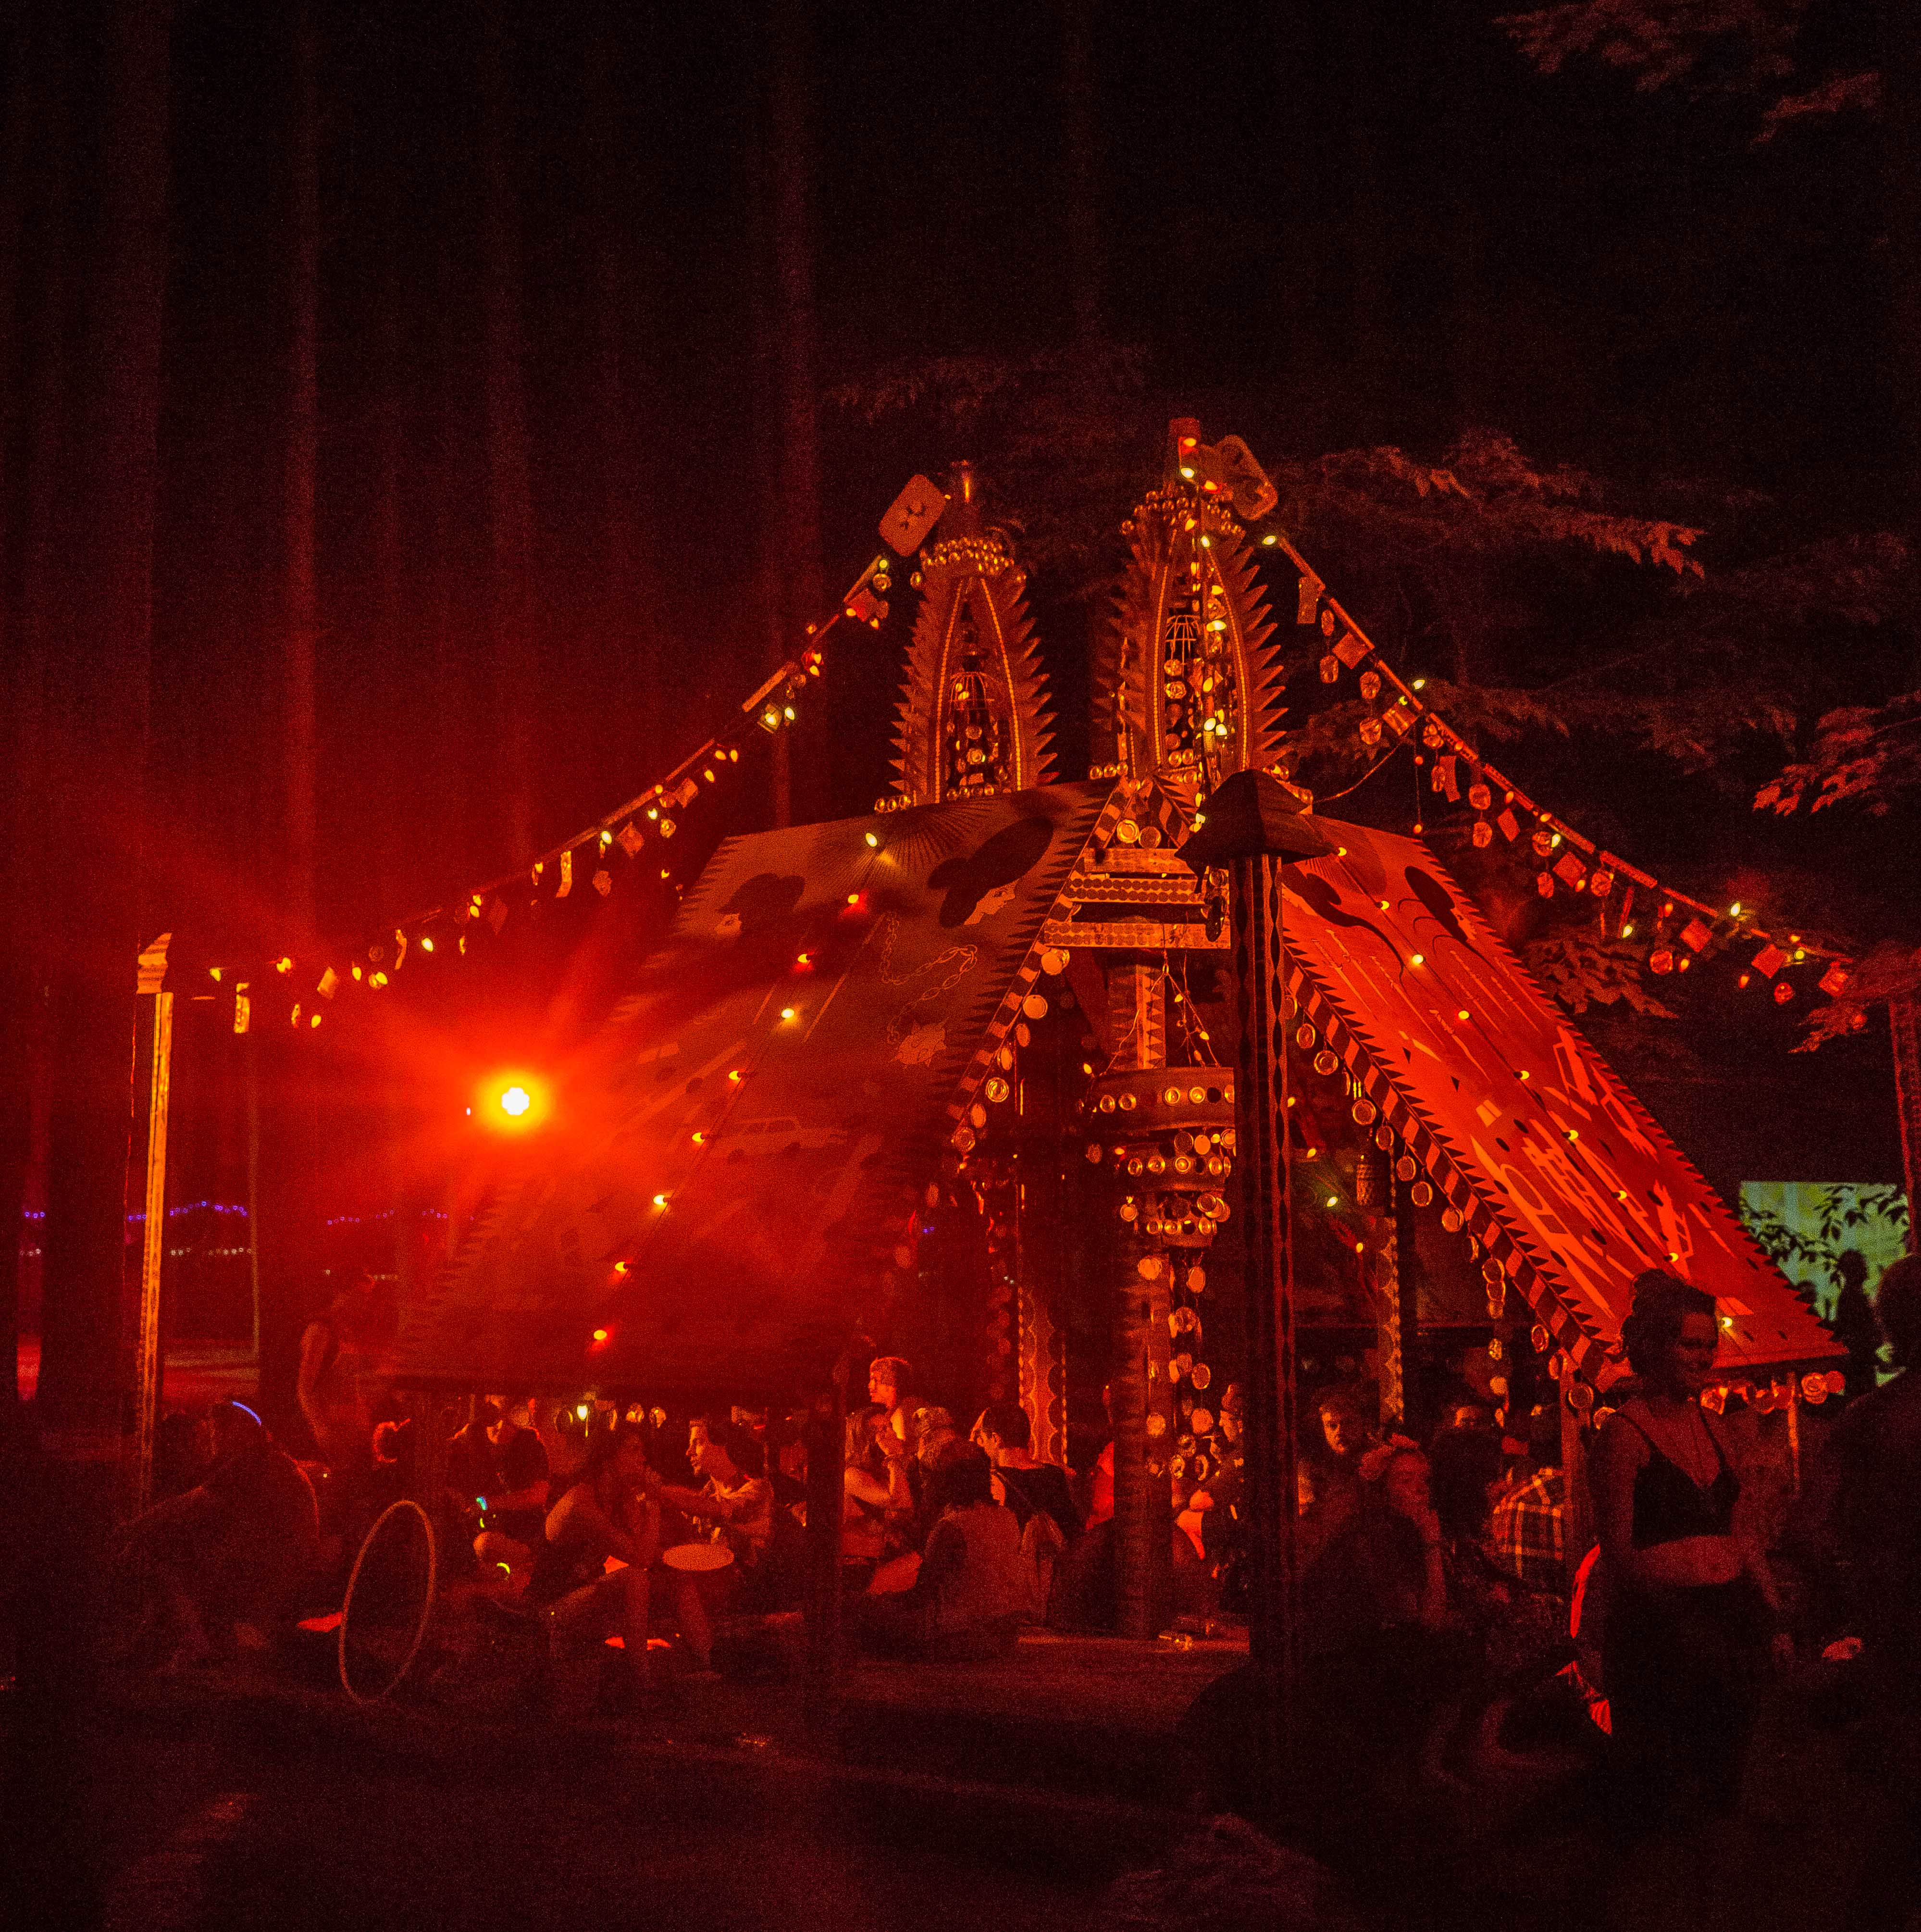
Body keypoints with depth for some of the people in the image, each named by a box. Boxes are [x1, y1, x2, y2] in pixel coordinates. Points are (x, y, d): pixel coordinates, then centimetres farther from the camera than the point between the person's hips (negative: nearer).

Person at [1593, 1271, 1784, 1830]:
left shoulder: (1710, 1427, 10)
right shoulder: (1625, 1433, -11)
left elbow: (1733, 1530, 15)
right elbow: (1618, 1552, -10)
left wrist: (1770, 1615, 7)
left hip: (1730, 1614, 7)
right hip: (1659, 1624, -7)